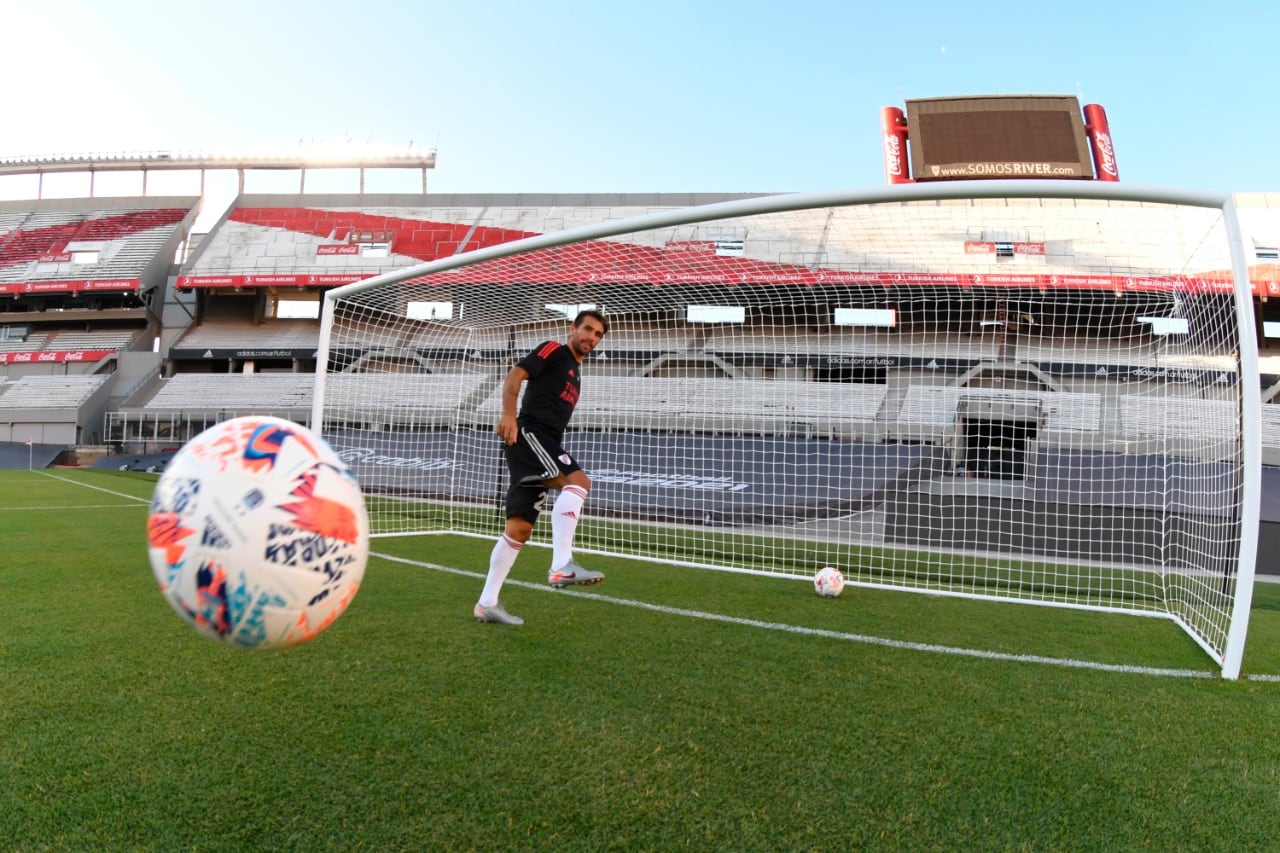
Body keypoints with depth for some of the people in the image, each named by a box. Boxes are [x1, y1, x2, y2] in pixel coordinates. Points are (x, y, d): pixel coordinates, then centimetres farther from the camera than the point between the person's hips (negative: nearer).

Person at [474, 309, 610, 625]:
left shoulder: (575, 373, 28)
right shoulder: (553, 350, 3)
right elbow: (514, 377, -10)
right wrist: (509, 414, -26)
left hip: (542, 444, 9)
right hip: (528, 434, -9)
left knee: (519, 528, 6)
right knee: (578, 480, -29)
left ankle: (487, 604, 11)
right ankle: (561, 566, -39)